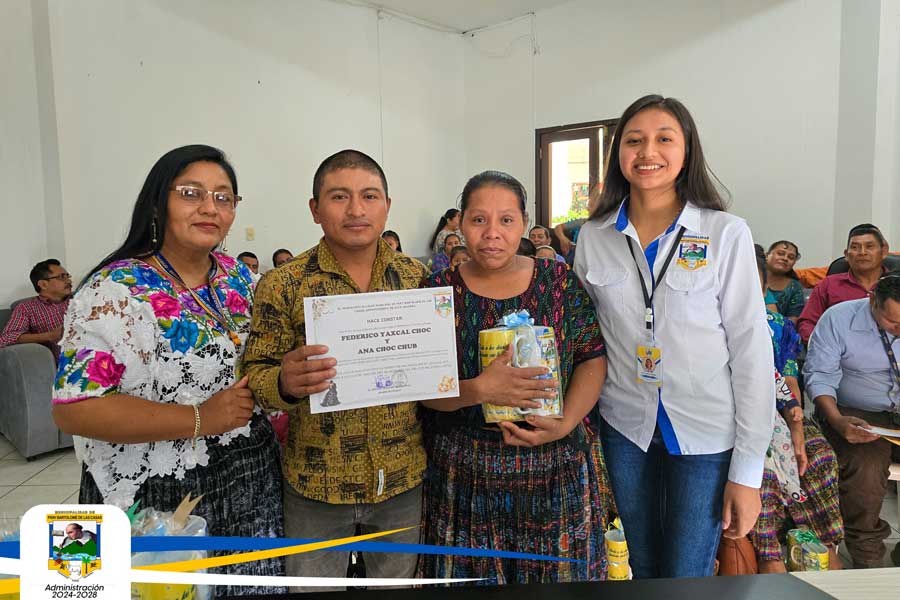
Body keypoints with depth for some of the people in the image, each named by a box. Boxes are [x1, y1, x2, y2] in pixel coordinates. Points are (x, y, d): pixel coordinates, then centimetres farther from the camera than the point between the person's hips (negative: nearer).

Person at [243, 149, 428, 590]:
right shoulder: (283, 286, -10)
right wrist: (285, 383, -29)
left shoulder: (417, 277, -2)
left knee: (401, 579, 23)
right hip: (315, 483, -2)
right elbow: (254, 376, -7)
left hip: (404, 478, 3)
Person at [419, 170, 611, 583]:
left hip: (557, 471, 1)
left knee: (559, 573, 15)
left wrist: (565, 422, -15)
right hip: (466, 478, -1)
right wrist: (480, 390, -25)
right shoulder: (440, 290, -4)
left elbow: (593, 359, 0)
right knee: (473, 576, 12)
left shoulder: (559, 280, -1)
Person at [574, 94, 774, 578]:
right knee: (642, 570, 19)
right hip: (624, 429, 3)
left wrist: (748, 469, -8)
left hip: (706, 434, -2)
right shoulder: (594, 237, -1)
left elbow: (751, 349, -8)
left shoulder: (726, 234, -9)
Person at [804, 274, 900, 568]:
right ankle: (866, 559, -7)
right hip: (857, 414, -3)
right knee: (865, 470, -31)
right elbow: (820, 375, -8)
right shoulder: (838, 318, -7)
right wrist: (837, 421, -24)